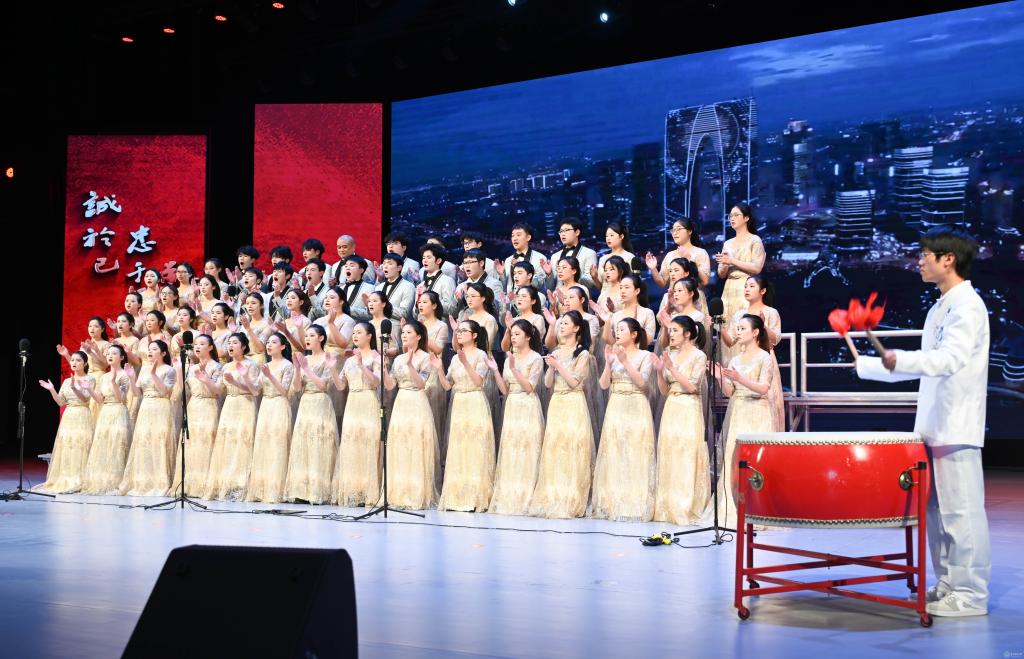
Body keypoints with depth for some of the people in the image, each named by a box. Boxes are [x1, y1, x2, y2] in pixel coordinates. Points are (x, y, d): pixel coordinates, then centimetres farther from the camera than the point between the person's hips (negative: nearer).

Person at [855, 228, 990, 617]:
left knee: (961, 511, -6)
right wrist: (866, 365, 25)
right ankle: (947, 586, 20)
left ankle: (969, 596, 0)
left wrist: (900, 359, -39)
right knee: (936, 509, 12)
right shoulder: (939, 309, 18)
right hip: (934, 425, 10)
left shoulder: (967, 305, -11)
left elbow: (950, 359, -25)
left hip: (956, 427, -10)